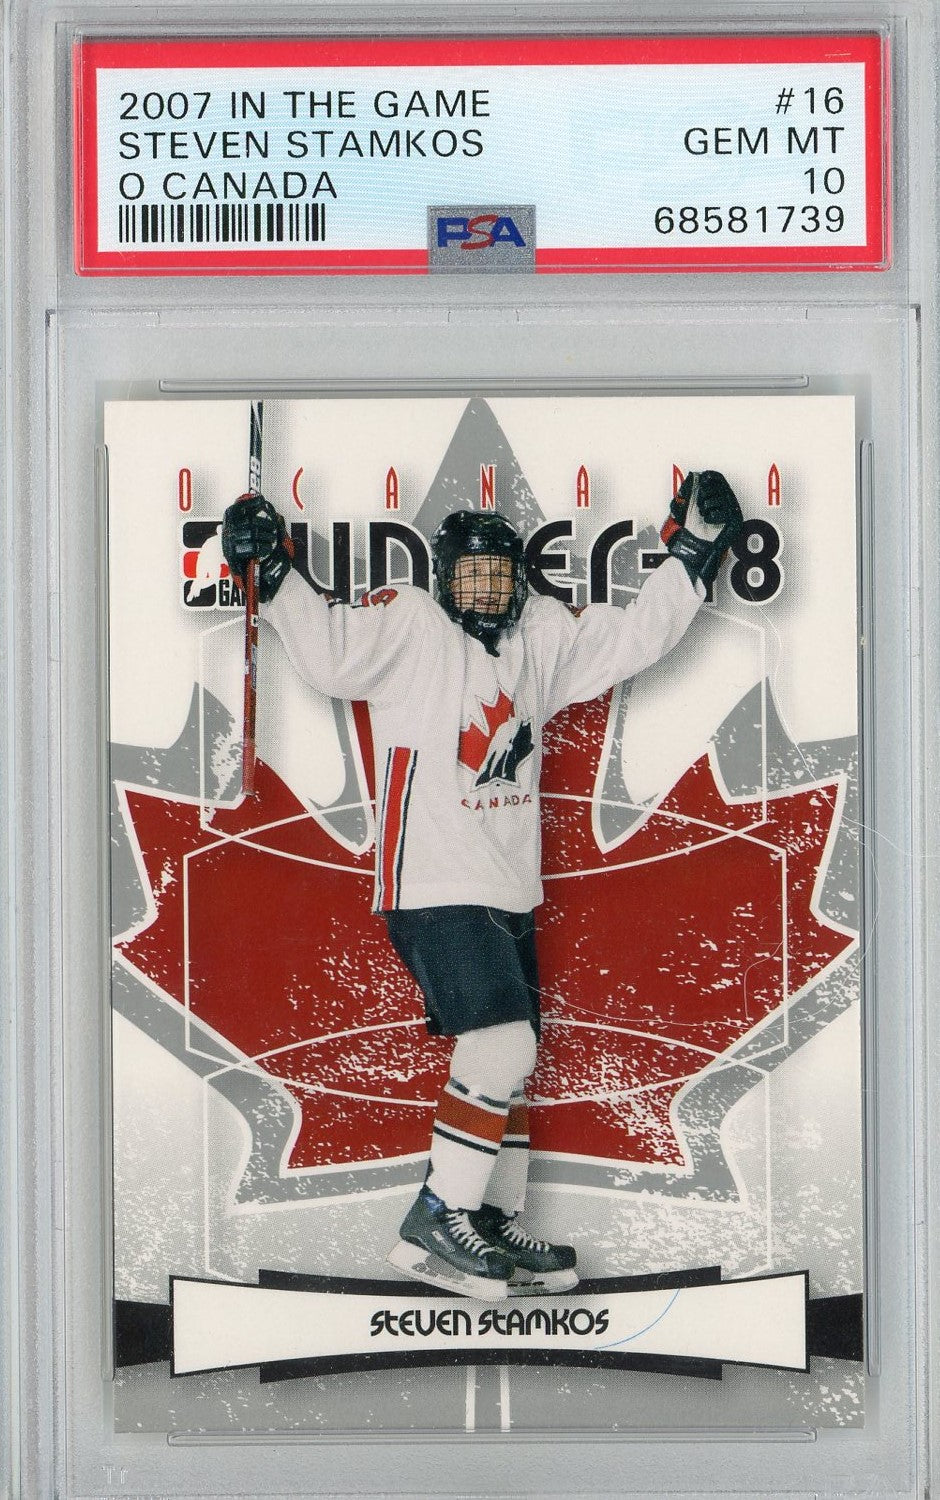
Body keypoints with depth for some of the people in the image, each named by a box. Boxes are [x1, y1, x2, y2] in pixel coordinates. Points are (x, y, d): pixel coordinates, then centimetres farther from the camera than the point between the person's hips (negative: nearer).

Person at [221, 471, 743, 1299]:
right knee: (503, 1045, -19)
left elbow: (633, 639, 16)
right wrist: (276, 578, -32)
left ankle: (497, 1229, 24)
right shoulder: (407, 625, -8)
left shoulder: (544, 636, 9)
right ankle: (436, 1223, -10)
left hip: (510, 894, 8)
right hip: (432, 888, -8)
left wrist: (693, 555, 11)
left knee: (511, 1062, 13)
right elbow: (331, 649, -21)